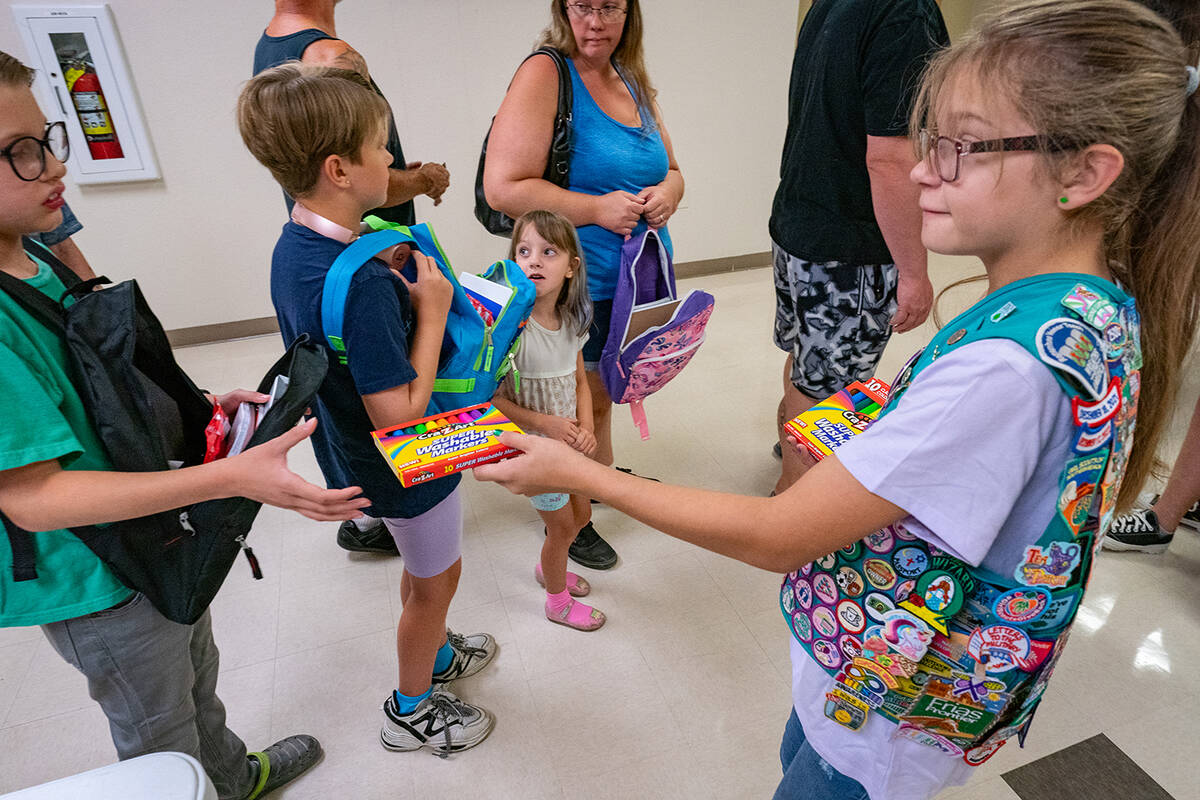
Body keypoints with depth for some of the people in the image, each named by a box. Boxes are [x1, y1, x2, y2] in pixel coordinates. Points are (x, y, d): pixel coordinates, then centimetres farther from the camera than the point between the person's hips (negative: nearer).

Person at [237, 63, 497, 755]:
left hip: (357, 455, 9)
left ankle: (433, 652, 54)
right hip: (408, 465, -9)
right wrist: (432, 311, -25)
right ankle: (411, 710, 38)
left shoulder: (294, 246, -3)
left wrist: (400, 295, 1)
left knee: (425, 567, 29)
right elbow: (399, 413, -31)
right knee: (436, 579, 15)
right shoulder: (361, 282, -34)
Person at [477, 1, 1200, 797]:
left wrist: (580, 473, -25)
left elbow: (777, 535, -32)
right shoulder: (1105, 305, -6)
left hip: (892, 712, -8)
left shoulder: (1007, 363, -36)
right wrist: (868, 448, 0)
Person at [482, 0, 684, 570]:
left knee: (602, 393, 21)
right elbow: (503, 188, -20)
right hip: (578, 283, -6)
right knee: (581, 404, 8)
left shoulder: (633, 82, 11)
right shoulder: (544, 75, -12)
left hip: (641, 274, 7)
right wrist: (599, 208, -21)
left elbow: (669, 169, 19)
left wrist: (668, 192, -5)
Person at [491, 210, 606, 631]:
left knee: (581, 514, 22)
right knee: (562, 525, 10)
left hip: (569, 441, 6)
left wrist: (586, 429, -10)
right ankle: (558, 602, 39)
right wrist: (545, 423, -26)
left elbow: (580, 380, 5)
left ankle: (548, 567, 53)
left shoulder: (571, 321, -6)